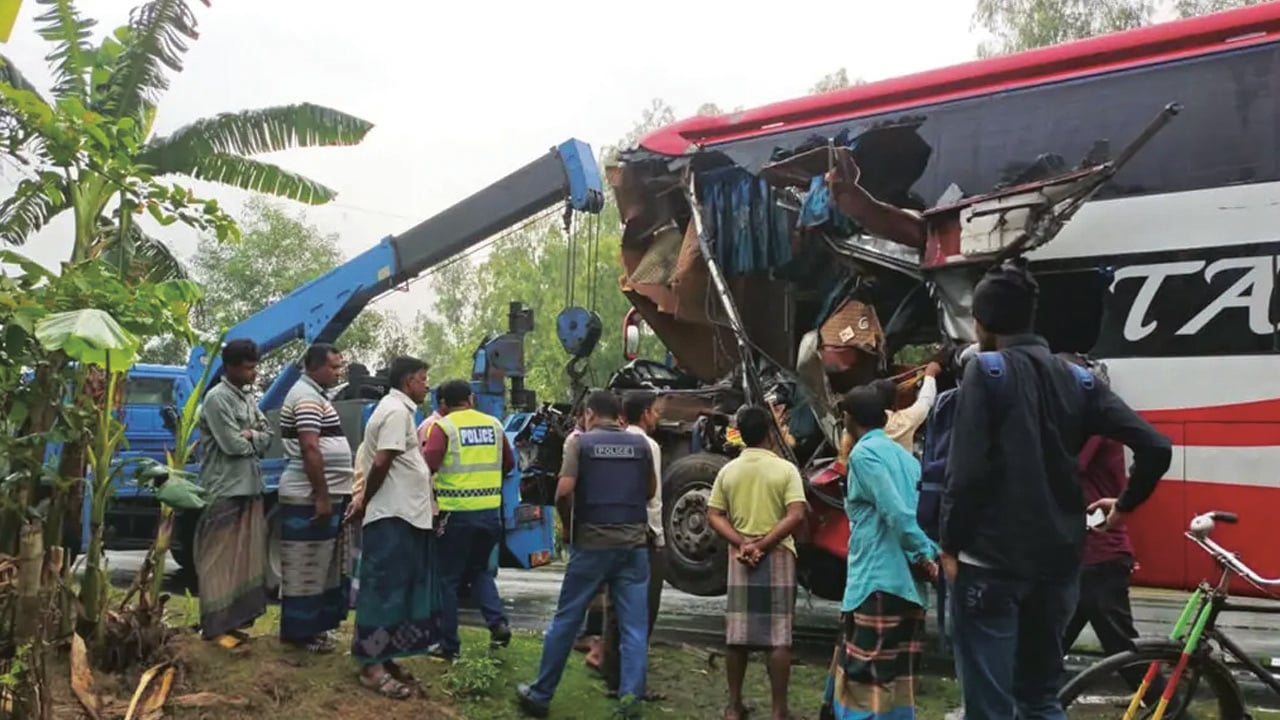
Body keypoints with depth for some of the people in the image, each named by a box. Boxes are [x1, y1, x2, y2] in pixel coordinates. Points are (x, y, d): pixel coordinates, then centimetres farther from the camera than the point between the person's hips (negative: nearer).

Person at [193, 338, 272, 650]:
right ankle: (215, 626, 2)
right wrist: (255, 440, 0)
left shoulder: (248, 397, 14)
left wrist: (249, 435, -10)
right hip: (224, 491, -9)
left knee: (245, 558, 12)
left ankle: (233, 619, 20)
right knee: (220, 561, -4)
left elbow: (267, 437, 10)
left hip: (249, 488, 9)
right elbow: (233, 445, -19)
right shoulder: (217, 398, -13)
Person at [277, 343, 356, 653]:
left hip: (326, 494, 11)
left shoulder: (315, 394, 17)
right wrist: (322, 497, -24)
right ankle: (301, 632, 4)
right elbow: (310, 449, -23)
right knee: (307, 567, -3)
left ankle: (317, 624, 25)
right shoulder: (307, 397, -16)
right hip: (310, 498, -11)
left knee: (322, 565, 16)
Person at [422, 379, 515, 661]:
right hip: (490, 511, 4)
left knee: (449, 579, 9)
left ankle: (449, 646, 14)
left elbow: (427, 466, -16)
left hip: (457, 512, -4)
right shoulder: (494, 424, 7)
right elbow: (509, 463, 15)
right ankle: (498, 622, 4)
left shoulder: (442, 426, -6)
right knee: (480, 569, 23)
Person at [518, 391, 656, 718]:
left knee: (566, 620, 9)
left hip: (592, 542, -2)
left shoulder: (580, 442, -3)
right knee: (634, 626, 5)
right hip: (634, 542, 2)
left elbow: (564, 491, -13)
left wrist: (568, 524, 4)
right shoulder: (641, 443, 6)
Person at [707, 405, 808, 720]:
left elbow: (714, 515, 1)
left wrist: (742, 543, -8)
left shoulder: (728, 471, 4)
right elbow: (796, 516, -16)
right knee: (779, 637, 1)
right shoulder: (785, 469, -6)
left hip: (739, 559, 3)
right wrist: (763, 545, -13)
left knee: (737, 635, 9)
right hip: (777, 557, -3)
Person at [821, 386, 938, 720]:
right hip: (909, 585, 9)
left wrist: (922, 557, -12)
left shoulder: (864, 453, -7)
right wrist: (930, 557, 4)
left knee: (864, 679, -7)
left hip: (877, 582, -9)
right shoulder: (904, 454, 18)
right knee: (897, 680, 13)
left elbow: (896, 513, -17)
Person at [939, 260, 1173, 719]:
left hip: (992, 559, -6)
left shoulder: (986, 372, -6)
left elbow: (966, 469, -15)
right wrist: (1126, 505, 18)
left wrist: (950, 545, -5)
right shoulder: (1076, 379, 9)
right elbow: (1155, 449, 2)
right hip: (1057, 560, 6)